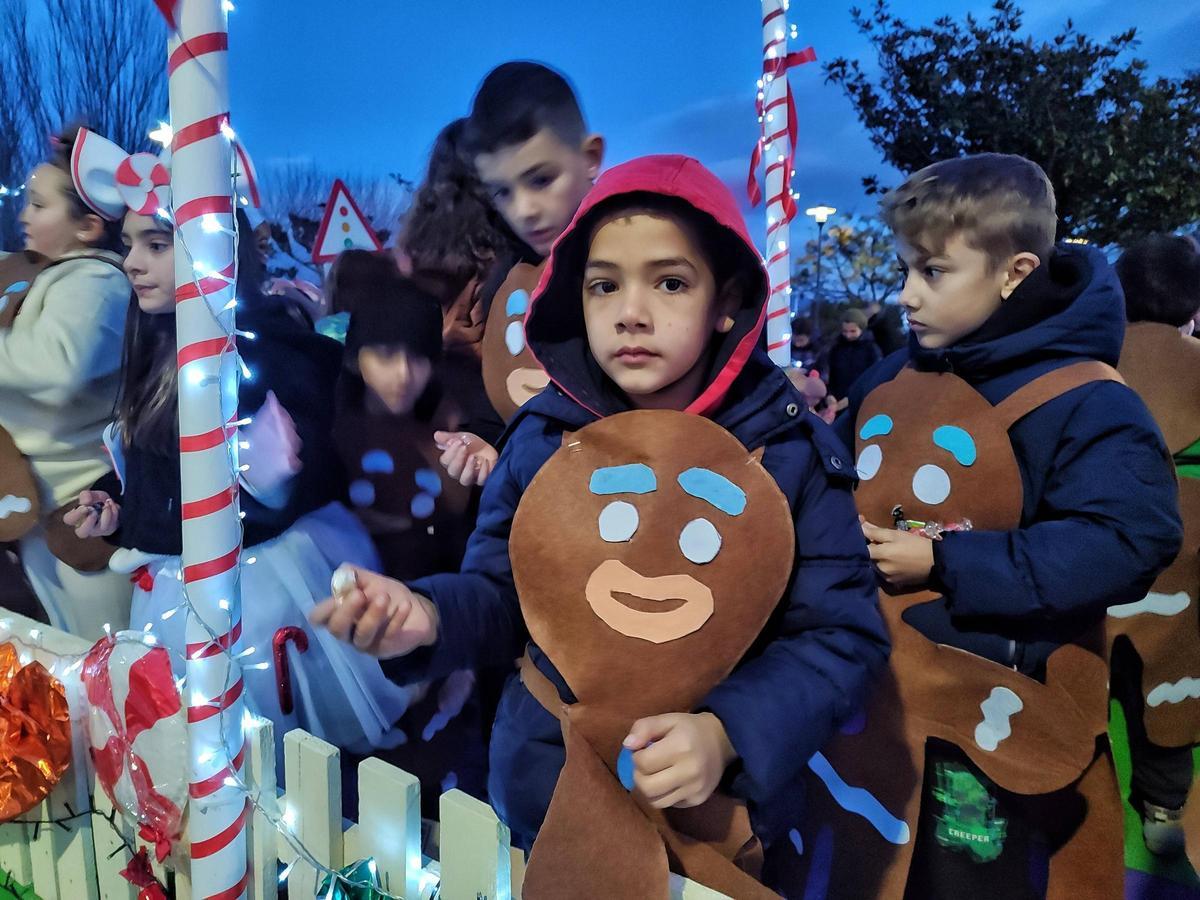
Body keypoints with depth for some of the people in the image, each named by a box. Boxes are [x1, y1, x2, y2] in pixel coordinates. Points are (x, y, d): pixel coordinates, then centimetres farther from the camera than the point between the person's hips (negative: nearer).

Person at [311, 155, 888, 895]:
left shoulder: (791, 450, -13)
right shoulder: (543, 437, -8)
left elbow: (842, 634, -12)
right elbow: (503, 597, 0)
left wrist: (730, 734, -25)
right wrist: (429, 617, -21)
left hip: (722, 800, -1)